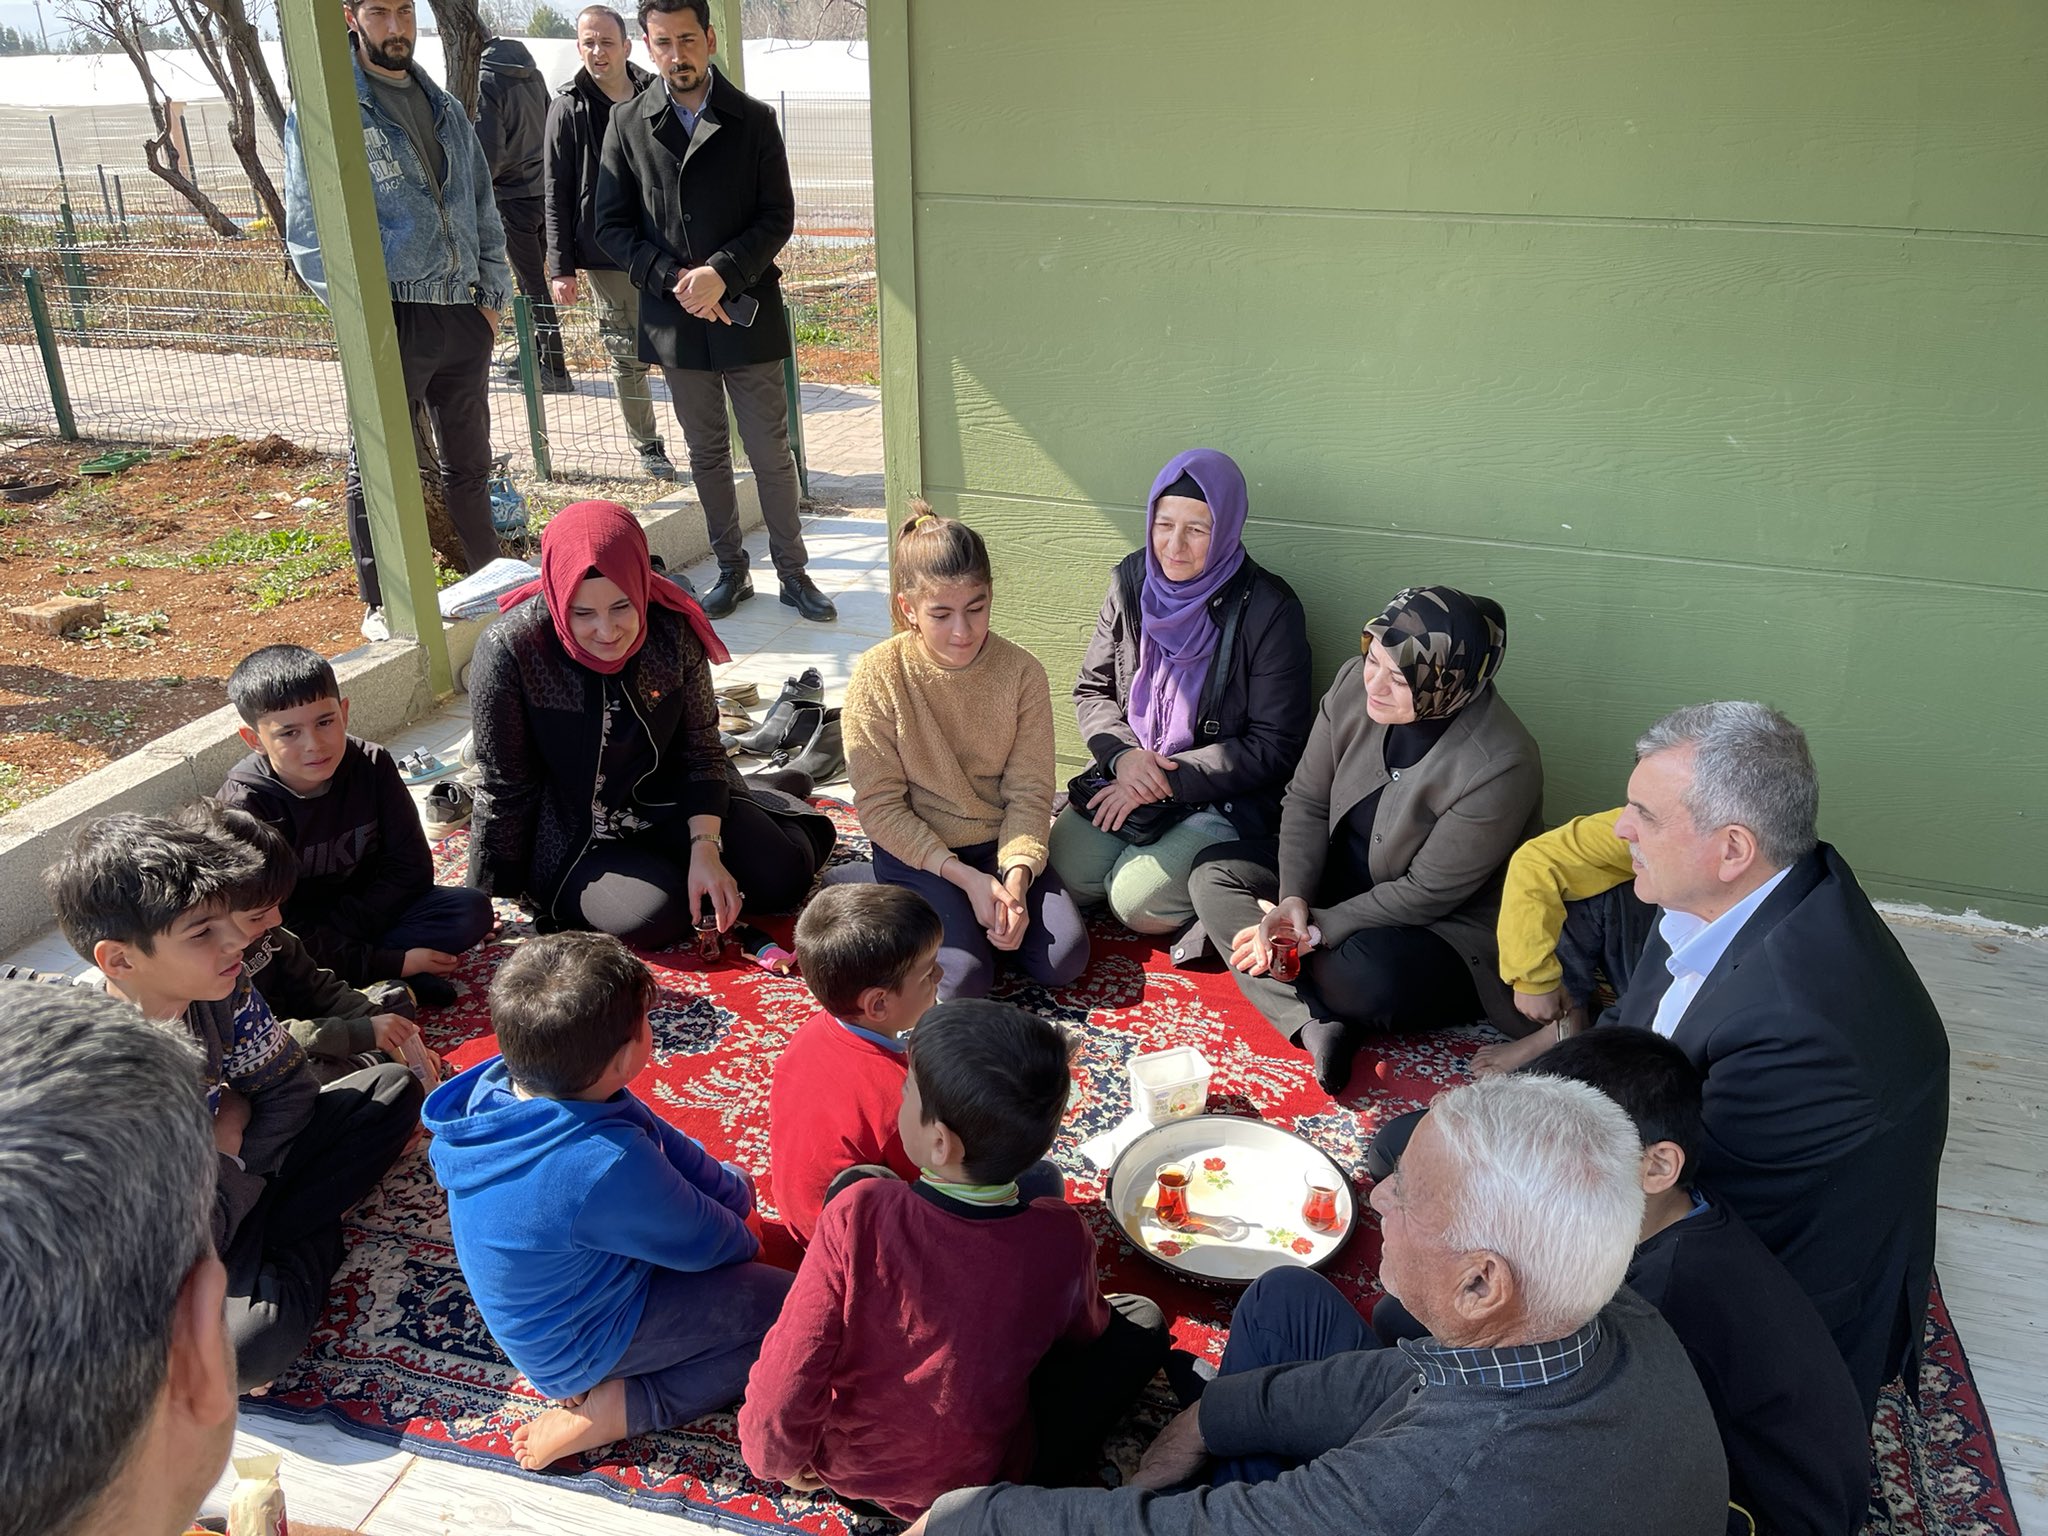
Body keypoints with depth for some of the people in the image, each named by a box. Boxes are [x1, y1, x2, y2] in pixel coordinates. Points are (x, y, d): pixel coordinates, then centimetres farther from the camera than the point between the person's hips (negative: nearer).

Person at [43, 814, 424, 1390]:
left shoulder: (219, 985, -13)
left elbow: (289, 1087, 2)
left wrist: (240, 1148, -14)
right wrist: (232, 1168, -13)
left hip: (236, 1176, 7)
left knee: (393, 1089, 1)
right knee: (248, 1346, -37)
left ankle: (267, 1241, -5)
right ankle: (307, 1245, -5)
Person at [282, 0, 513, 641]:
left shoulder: (444, 108, 15)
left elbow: (482, 208, 19)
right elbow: (308, 230, -8)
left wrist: (493, 295, 9)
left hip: (463, 315, 5)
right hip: (390, 317, -5)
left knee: (470, 463, 16)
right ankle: (381, 605, 15)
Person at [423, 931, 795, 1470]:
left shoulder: (499, 1084, -16)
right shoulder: (607, 1165, -40)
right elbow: (704, 1243, -20)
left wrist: (730, 1187, 4)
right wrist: (743, 1239, 2)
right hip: (576, 1350, -8)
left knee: (727, 1185, 18)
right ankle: (612, 1408, -8)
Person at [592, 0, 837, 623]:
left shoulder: (754, 120, -1)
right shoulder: (628, 123, 3)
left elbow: (778, 217, -4)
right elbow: (611, 226, 1)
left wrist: (722, 274, -18)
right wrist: (674, 280, -13)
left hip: (748, 316, -2)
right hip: (675, 320, 2)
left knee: (771, 453, 3)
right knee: (706, 454, 12)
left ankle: (793, 572, 16)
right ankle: (731, 571, 24)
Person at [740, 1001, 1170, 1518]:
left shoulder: (857, 1216, -32)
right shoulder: (1060, 1237, -25)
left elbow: (782, 1389, -26)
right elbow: (1083, 1331, -2)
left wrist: (780, 1458, -3)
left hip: (842, 1462, 0)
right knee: (1143, 1321, 16)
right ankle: (1042, 1477, 8)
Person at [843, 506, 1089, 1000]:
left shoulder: (1021, 672, -10)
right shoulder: (879, 675, -16)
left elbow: (1029, 792, -7)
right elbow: (880, 805, -13)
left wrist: (1014, 878, -23)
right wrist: (965, 877, -19)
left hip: (1001, 842, 3)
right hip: (917, 849, -3)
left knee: (1065, 960, -14)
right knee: (965, 978, -22)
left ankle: (984, 912, 13)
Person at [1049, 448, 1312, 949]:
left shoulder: (1268, 608, -16)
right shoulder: (1133, 580, 0)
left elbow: (1274, 746, -14)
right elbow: (1091, 689, 8)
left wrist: (1167, 780, -18)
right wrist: (1122, 754, -13)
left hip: (1225, 800, -5)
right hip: (1125, 778, 5)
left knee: (1138, 903, -20)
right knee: (1060, 875, -13)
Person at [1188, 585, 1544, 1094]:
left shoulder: (1501, 766, -30)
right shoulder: (1355, 682, -14)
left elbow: (1427, 894, -23)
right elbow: (1307, 801, -4)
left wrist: (1316, 928, -20)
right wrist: (1293, 899, -18)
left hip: (1447, 927, -7)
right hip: (1345, 874, 7)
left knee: (1370, 976, -37)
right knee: (1215, 874, -7)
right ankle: (1318, 1027, -22)